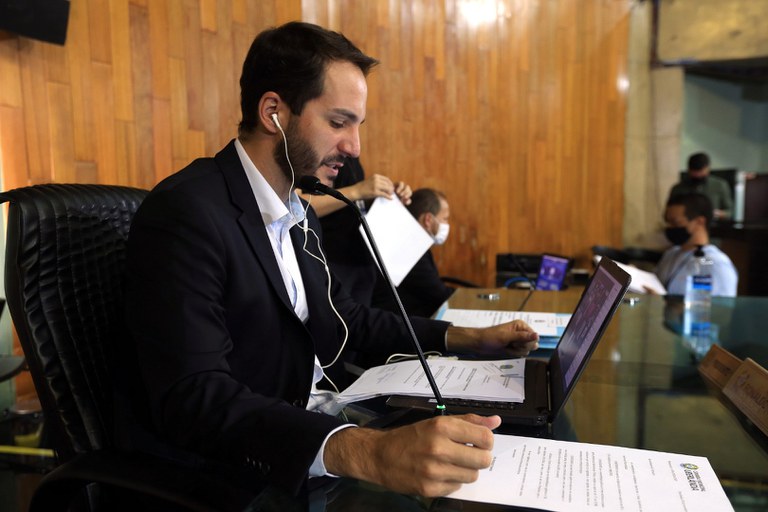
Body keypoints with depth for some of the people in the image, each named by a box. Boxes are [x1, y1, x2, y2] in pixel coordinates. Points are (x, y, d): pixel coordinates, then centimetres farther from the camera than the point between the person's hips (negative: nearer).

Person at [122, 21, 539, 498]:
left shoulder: (300, 213, 8)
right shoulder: (186, 211, -20)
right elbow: (192, 398, -28)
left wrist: (467, 338, 9)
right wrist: (366, 453, -40)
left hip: (323, 422, 8)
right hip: (242, 474, -7)